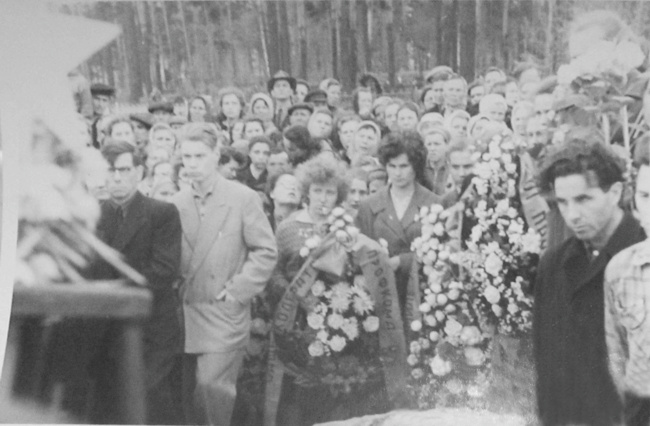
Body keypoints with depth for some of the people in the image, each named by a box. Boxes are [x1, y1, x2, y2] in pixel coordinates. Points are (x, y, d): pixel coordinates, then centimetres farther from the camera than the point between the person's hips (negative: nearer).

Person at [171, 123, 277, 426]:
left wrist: (237, 291, -10)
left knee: (212, 387, -14)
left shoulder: (243, 198, -3)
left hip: (223, 317, -4)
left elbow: (266, 251, -5)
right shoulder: (177, 202, 9)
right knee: (189, 394, 6)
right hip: (184, 317, 4)